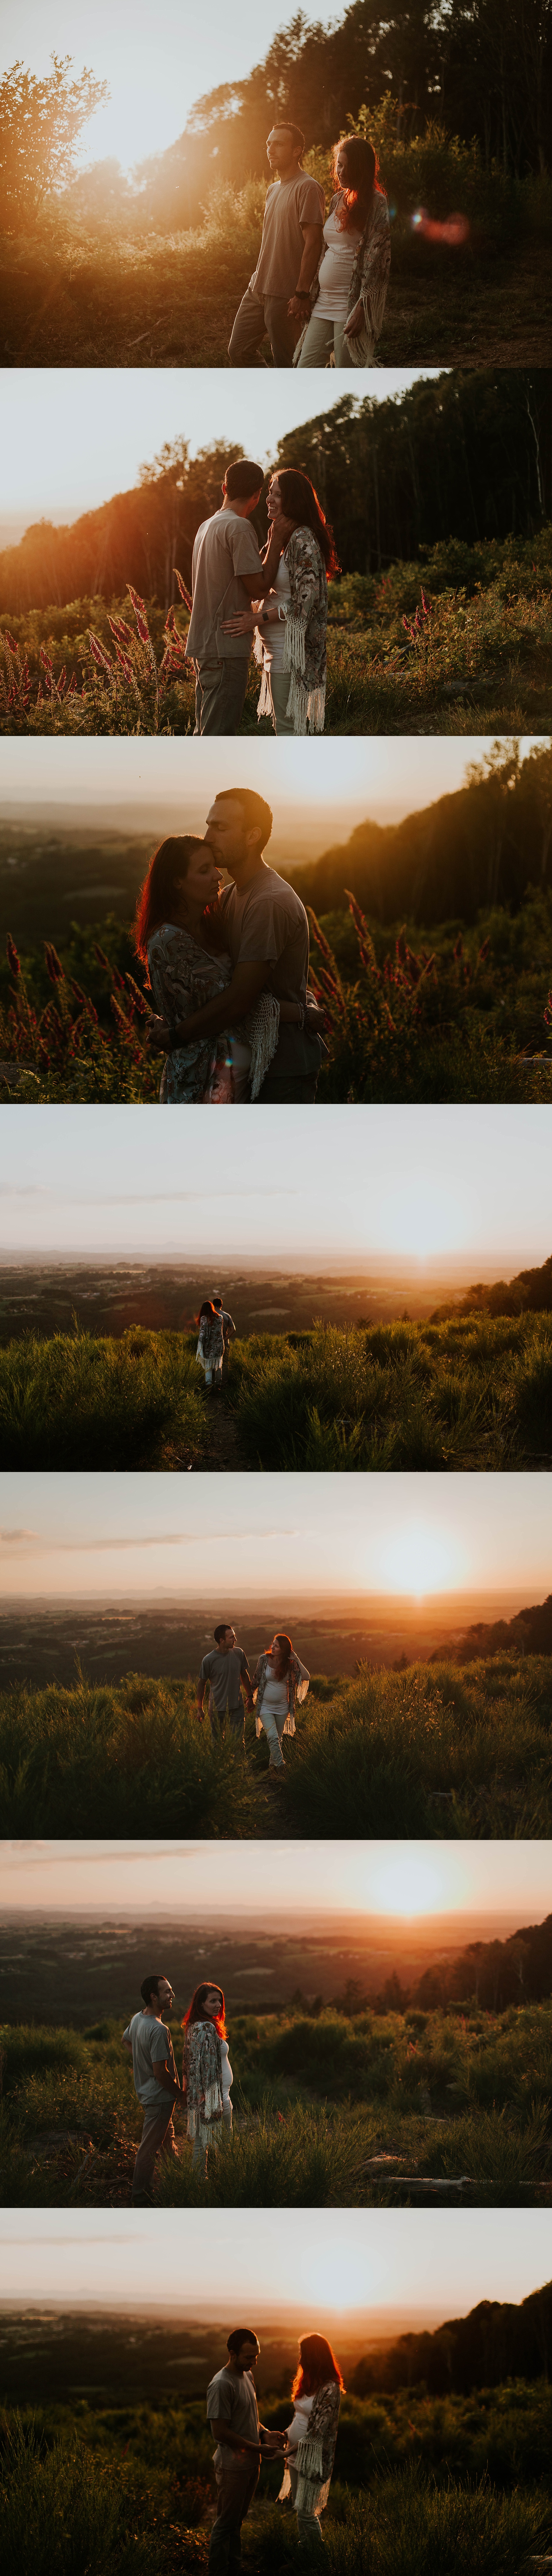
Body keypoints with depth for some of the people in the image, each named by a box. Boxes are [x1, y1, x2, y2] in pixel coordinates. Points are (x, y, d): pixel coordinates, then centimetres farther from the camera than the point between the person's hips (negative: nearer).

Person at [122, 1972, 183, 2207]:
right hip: (160, 2097, -10)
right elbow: (161, 2072, -27)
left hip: (146, 2091, 10)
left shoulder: (137, 2019, 0)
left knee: (168, 2141, 24)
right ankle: (141, 2203, 6)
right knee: (149, 2150, -1)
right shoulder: (159, 2030, -29)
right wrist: (180, 2094, -13)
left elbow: (126, 2041, 22)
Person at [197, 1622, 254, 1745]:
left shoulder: (239, 1653, -4)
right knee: (217, 1742, 7)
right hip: (217, 1709, -2)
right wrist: (200, 1709, 4)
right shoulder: (209, 1660, -13)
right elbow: (202, 1683, -1)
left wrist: (250, 1697, 18)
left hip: (237, 1707, 2)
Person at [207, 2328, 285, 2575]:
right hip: (233, 2467, -8)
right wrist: (259, 2449, -18)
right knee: (226, 2523, 1)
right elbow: (221, 2433, -22)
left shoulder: (247, 2376, 7)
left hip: (251, 2463, 8)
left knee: (237, 2520, 19)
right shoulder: (222, 2385, -21)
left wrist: (265, 2434, 1)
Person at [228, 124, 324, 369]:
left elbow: (313, 243, -16)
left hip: (286, 294, -9)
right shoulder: (274, 190, 17)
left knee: (284, 362, -3)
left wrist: (302, 294, -21)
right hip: (258, 289, 9)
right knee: (239, 351, 8)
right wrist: (257, 281, 18)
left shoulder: (307, 188, -11)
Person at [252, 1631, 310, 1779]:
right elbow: (256, 1680, 4)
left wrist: (297, 1661, -17)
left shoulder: (290, 1664, -5)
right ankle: (281, 1766, -18)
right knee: (273, 1737, -17)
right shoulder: (264, 1659, -7)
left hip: (282, 1707, 2)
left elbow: (306, 1677, -15)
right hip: (266, 1706, -2)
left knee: (278, 1739, 12)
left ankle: (273, 1766, 28)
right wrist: (251, 1697, 8)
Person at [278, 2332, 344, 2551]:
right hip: (296, 2454, 8)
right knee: (299, 2508, 15)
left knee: (306, 2512, -5)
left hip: (313, 2457, -8)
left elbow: (317, 2432, -20)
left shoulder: (329, 2390, -19)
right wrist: (285, 2436, -1)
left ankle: (316, 2562, 7)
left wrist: (288, 2452, -18)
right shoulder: (308, 2383, 9)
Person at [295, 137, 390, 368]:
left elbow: (378, 261, -14)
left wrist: (362, 308, -21)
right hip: (324, 303, 8)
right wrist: (312, 295, 18)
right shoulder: (338, 200, 16)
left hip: (352, 303, -8)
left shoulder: (377, 204, -7)